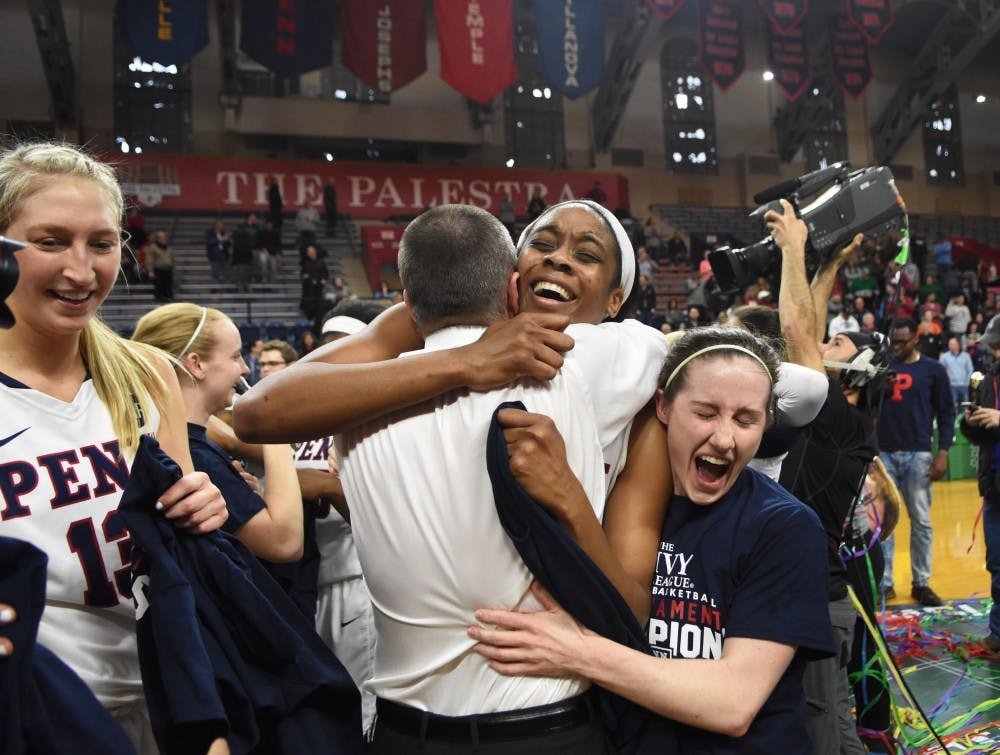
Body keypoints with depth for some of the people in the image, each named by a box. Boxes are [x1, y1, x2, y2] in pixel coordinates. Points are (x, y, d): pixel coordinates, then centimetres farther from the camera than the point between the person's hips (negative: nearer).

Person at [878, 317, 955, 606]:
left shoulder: (933, 370, 2)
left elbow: (946, 413, 3)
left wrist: (943, 453, -4)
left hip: (918, 455, -1)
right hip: (883, 454, 1)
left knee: (921, 520, 4)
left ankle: (921, 583, 15)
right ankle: (884, 582, 10)